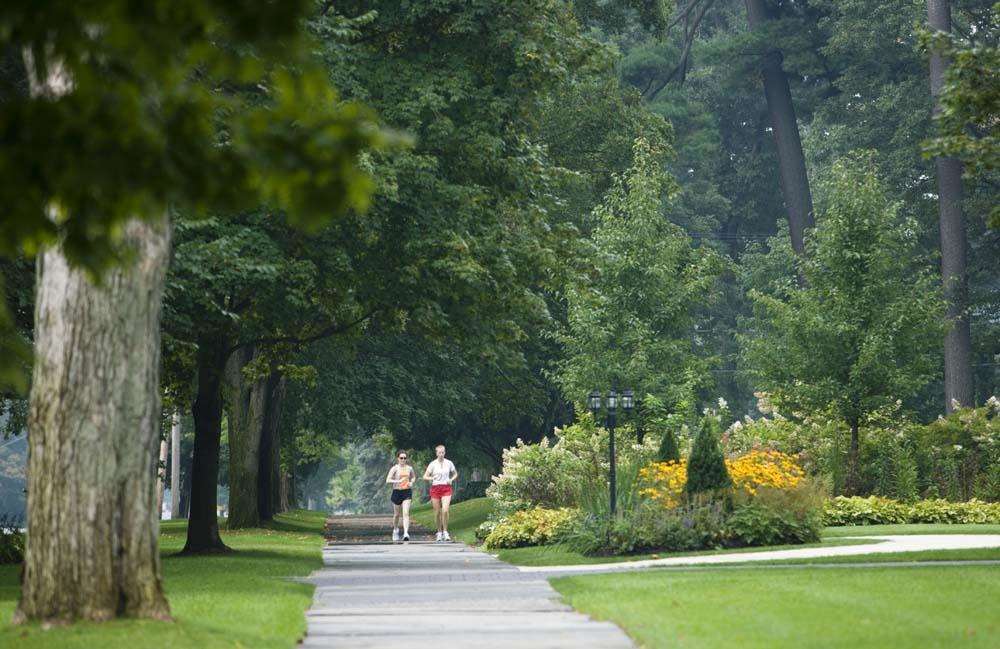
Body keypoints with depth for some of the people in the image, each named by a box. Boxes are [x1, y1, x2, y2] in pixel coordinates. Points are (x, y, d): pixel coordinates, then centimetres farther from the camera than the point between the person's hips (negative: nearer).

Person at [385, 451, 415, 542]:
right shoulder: (395, 468, -4)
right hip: (397, 492, -1)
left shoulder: (409, 468, 6)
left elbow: (413, 476, 25)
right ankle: (395, 530, 40)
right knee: (397, 514, 12)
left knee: (406, 513, -14)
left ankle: (406, 534, -21)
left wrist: (411, 482, 3)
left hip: (407, 492, 1)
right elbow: (388, 480, -11)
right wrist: (397, 481, -25)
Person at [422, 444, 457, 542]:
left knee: (445, 510, -16)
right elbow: (425, 476, 3)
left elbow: (455, 474, 19)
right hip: (435, 489, 0)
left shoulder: (449, 463, 5)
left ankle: (445, 532, -6)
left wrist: (451, 479, -2)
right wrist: (432, 478, -17)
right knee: (437, 512, 2)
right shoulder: (433, 464, 1)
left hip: (446, 489, 0)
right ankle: (439, 532, 16)